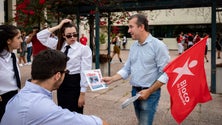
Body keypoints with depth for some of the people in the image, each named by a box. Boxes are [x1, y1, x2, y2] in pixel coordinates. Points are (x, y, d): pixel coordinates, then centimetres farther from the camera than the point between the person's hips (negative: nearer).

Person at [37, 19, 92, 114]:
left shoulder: (84, 49, -11)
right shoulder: (59, 45, 4)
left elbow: (85, 72, -13)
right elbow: (40, 36, 2)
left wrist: (82, 94, -15)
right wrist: (58, 27, -7)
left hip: (75, 83, -5)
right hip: (61, 82, 5)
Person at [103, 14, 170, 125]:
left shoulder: (158, 45, -14)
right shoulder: (133, 46, 8)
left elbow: (165, 74, -15)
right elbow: (127, 69, 10)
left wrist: (149, 91, -16)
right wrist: (112, 79, -2)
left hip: (149, 93, -6)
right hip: (135, 91, 7)